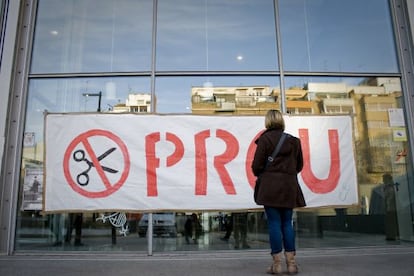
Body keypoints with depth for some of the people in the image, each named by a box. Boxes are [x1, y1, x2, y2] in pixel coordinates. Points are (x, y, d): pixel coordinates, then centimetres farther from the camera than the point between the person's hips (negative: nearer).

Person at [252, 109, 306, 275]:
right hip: (289, 186, 4)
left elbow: (257, 165, -7)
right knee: (287, 223, 10)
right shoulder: (293, 140, 9)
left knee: (274, 223, 0)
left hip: (270, 185, -4)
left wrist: (260, 175, 14)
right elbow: (299, 165, 14)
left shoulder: (265, 138, -6)